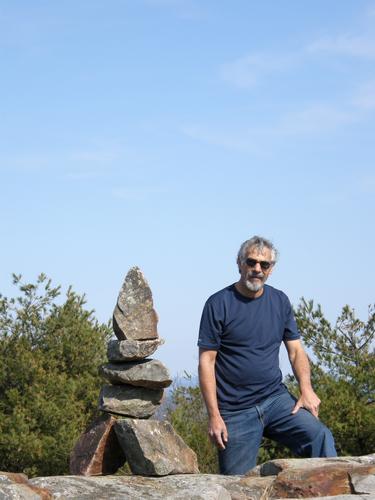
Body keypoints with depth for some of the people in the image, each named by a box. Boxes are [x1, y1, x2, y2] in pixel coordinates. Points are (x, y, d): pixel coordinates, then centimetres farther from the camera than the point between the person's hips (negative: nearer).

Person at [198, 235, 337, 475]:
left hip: (276, 399, 3)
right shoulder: (219, 304, -4)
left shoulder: (280, 301, 9)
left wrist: (306, 389, -7)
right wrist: (214, 416, -11)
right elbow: (207, 361, -5)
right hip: (235, 412, -3)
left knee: (320, 436, -21)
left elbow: (296, 350, 12)